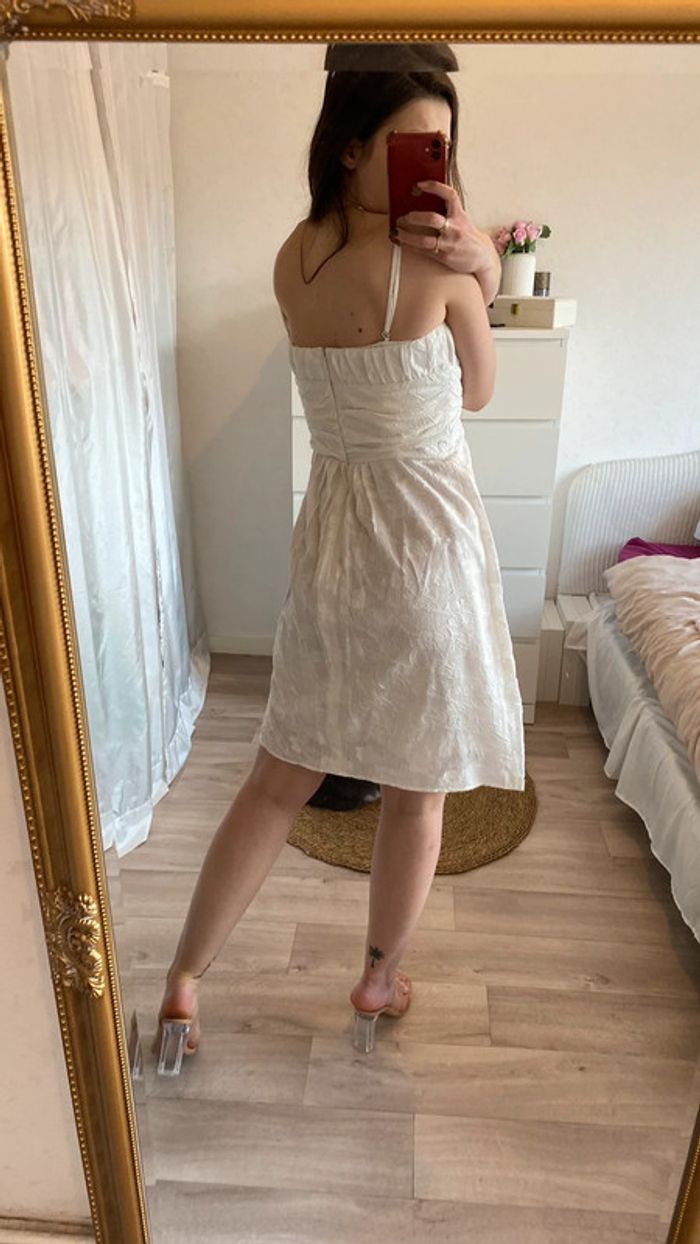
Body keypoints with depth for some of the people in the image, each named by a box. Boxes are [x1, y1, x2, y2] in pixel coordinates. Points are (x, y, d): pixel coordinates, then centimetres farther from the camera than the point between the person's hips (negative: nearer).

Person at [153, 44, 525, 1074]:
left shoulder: (294, 259, 6)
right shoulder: (438, 262, -13)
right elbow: (477, 393, 4)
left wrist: (469, 263, 2)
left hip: (329, 533, 6)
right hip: (428, 538, -5)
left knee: (282, 777, 17)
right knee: (417, 787, 15)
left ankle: (182, 982, 27)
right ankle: (379, 983, 36)